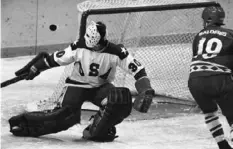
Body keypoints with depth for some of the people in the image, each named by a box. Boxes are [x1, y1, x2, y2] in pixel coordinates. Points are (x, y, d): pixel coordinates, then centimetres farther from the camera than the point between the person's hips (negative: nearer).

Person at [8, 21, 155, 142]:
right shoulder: (80, 46, -20)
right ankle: (23, 122, -11)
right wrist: (36, 67, 1)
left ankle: (96, 131, -11)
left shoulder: (116, 52, -23)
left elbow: (137, 68, -21)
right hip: (77, 85, -1)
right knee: (68, 115, -24)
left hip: (101, 87, 1)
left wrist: (146, 90, -32)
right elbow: (56, 59, -6)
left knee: (122, 101, -29)